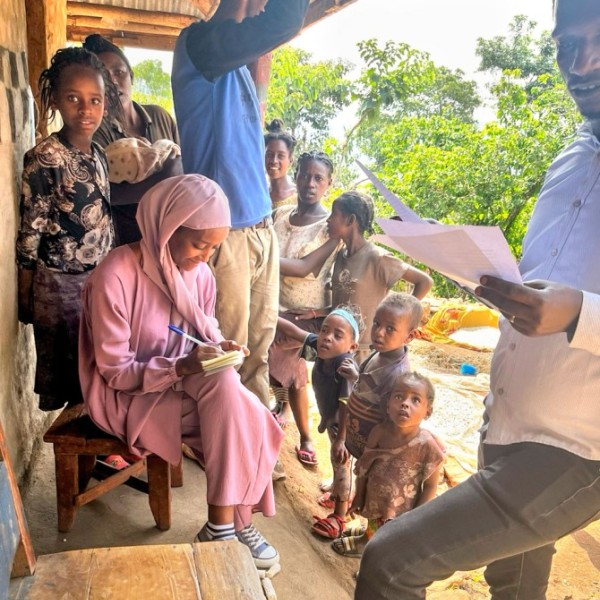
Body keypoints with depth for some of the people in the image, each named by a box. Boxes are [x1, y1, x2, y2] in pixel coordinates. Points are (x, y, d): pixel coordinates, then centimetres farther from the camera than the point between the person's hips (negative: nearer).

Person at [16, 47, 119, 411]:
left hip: (101, 279, 6)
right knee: (60, 371, 11)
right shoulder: (43, 160, -16)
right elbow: (29, 233, -14)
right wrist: (26, 298, -11)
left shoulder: (99, 155, 4)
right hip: (58, 284, -6)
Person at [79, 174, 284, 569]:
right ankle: (236, 521, -6)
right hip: (128, 396, -6)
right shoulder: (115, 278, -23)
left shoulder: (199, 273, -5)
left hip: (186, 382, 6)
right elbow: (115, 372, -19)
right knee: (235, 418, -24)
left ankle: (223, 525, -10)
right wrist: (182, 367, -31)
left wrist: (220, 347, -15)